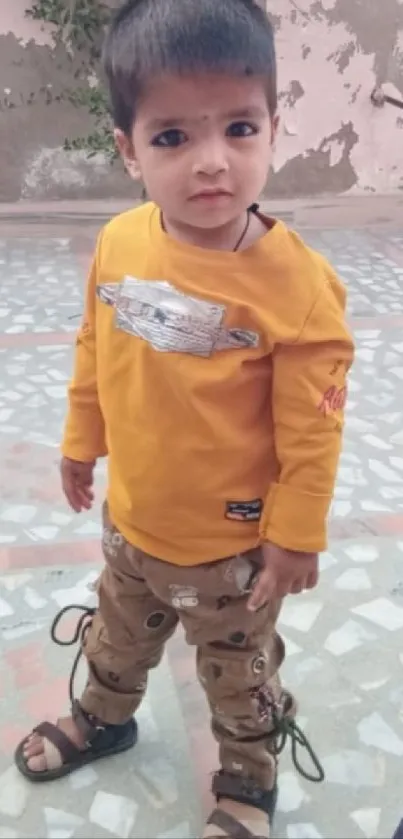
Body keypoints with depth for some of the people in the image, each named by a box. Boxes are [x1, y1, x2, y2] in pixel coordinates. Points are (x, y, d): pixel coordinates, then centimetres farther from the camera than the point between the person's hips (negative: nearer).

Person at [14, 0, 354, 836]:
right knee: (117, 638, 32)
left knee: (239, 674, 22)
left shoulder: (295, 280, -27)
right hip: (130, 520, 5)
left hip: (233, 543, -5)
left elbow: (311, 427, -19)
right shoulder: (117, 244, -12)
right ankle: (103, 718, 62)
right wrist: (82, 442, 13)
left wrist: (296, 533, -13)